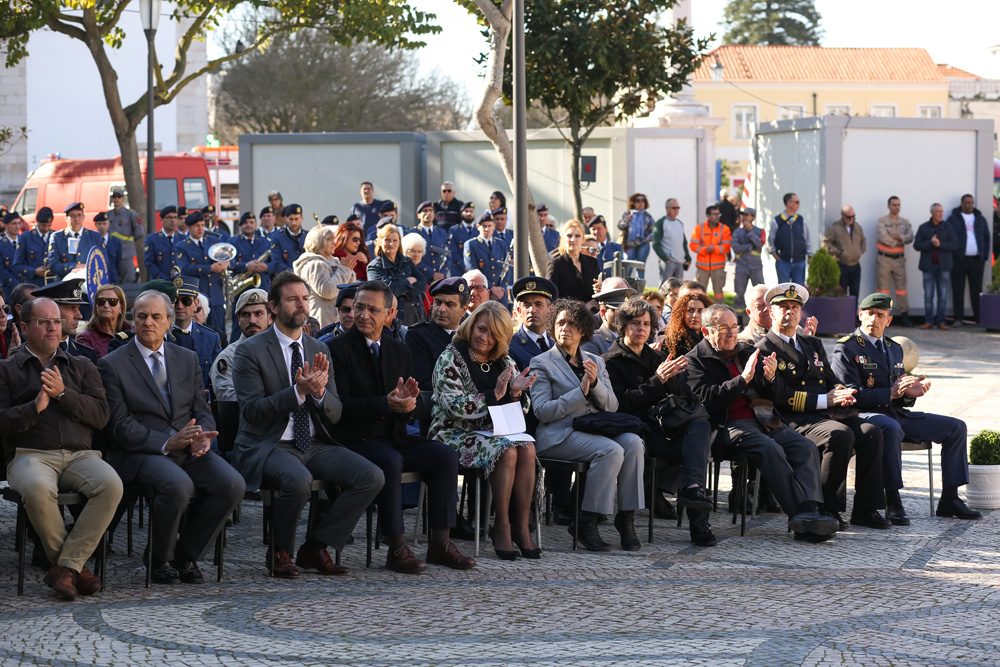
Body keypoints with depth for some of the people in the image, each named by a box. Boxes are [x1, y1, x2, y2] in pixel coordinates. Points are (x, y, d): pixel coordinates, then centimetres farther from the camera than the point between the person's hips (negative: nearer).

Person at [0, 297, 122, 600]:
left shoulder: (82, 367, 21)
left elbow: (101, 415, 7)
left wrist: (63, 393, -5)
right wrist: (35, 407, -13)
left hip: (80, 455, 3)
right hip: (30, 455, -2)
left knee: (111, 484, -31)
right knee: (37, 488, -39)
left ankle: (66, 566, -24)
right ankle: (75, 566, -18)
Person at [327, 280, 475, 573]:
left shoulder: (399, 351, 14)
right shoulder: (337, 348, -4)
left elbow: (414, 409, 13)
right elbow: (340, 405, -15)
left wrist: (408, 400, -13)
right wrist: (386, 404, -26)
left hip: (394, 437, 6)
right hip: (355, 439, -6)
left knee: (445, 455, -15)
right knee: (390, 461, -35)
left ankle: (441, 542, -13)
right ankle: (397, 548, -28)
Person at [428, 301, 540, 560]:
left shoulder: (504, 363, 14)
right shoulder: (451, 358, -4)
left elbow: (522, 409, 14)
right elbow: (454, 406, -15)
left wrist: (516, 393, -9)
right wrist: (495, 394, -18)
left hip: (493, 431, 5)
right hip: (456, 433, -5)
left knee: (527, 448, -26)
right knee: (506, 451, -31)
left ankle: (521, 527, -23)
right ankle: (501, 527, -22)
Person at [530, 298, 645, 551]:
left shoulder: (596, 362, 20)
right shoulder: (542, 363, 5)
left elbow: (611, 406, 9)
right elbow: (542, 411, -8)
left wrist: (595, 383, -10)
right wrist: (581, 392, -15)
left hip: (594, 430, 5)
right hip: (559, 435, -5)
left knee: (633, 442, -26)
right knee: (611, 451, -31)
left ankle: (627, 517, -20)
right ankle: (585, 523, -22)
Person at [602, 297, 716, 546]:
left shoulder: (658, 358, 26)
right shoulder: (611, 362, 8)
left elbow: (685, 396, 15)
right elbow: (621, 403, -8)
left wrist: (672, 378, -8)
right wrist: (657, 381, -14)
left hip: (665, 426, 5)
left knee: (701, 425, -30)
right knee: (697, 452, -33)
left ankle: (693, 487, -50)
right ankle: (698, 520, -37)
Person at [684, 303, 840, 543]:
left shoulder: (748, 352, 22)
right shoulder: (696, 359, 6)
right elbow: (706, 399, -11)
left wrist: (770, 379, -4)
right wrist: (743, 379, -15)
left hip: (763, 421, 6)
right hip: (729, 425, -6)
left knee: (806, 447, -20)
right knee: (771, 449, -33)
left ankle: (808, 512, -37)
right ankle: (798, 514, -37)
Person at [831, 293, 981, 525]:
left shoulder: (894, 349, 19)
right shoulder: (847, 347, -4)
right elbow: (851, 395, -14)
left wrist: (910, 394, -4)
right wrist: (890, 394, -22)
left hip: (896, 414, 8)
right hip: (865, 415, -8)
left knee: (957, 427, -1)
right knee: (890, 428, -42)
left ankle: (949, 499, -2)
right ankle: (893, 502, -37)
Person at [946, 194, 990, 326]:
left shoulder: (980, 219, 13)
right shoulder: (953, 219, 3)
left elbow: (986, 238, 15)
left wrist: (985, 257, 6)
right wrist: (949, 258, -7)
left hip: (976, 260, 3)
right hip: (959, 260, -3)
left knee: (977, 290, 4)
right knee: (958, 290, -3)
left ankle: (979, 317, 7)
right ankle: (958, 319, -1)